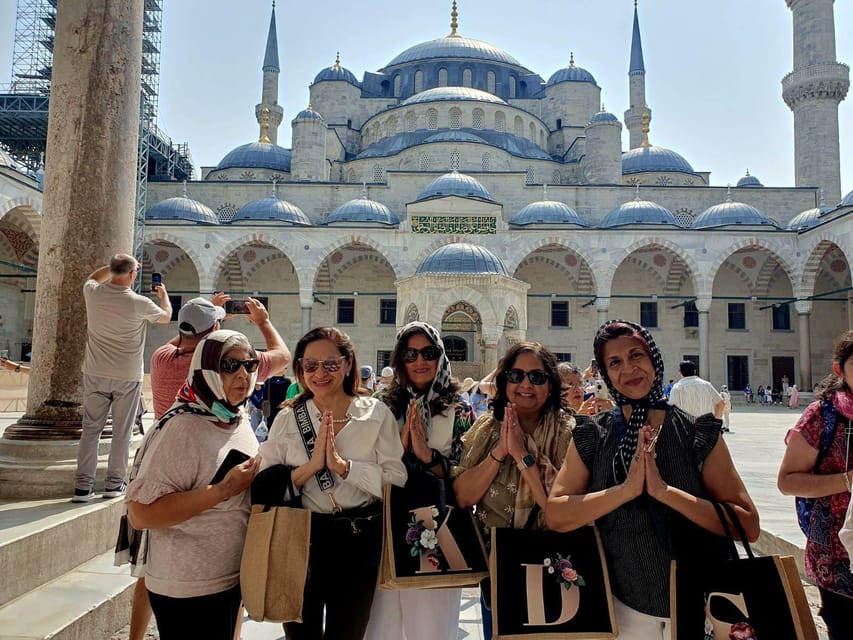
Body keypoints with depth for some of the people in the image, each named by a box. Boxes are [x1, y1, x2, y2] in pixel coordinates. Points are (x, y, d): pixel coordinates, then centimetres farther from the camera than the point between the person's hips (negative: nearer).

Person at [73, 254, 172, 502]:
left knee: (90, 429, 9)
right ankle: (114, 483, 15)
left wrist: (115, 266, 24)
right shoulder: (139, 304, -14)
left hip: (95, 374, 3)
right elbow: (166, 316, 8)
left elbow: (93, 277, 22)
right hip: (128, 377, -3)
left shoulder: (93, 293, -6)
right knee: (121, 432, 8)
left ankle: (83, 485, 10)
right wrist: (164, 294, 26)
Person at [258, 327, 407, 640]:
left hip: (360, 542, 0)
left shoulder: (377, 413, -5)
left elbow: (396, 479, -12)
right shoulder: (288, 418, -1)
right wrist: (311, 465, -20)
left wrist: (342, 465, -22)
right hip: (300, 540, 1)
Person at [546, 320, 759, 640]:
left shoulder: (699, 433, -8)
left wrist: (665, 491, -26)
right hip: (627, 608, 1)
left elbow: (749, 526, -14)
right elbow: (554, 515, -14)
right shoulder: (591, 436, -6)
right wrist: (627, 489, -25)